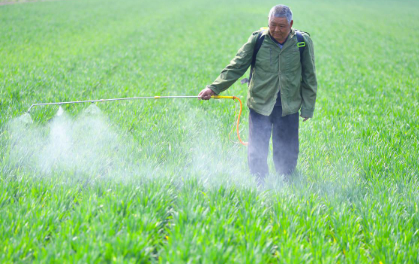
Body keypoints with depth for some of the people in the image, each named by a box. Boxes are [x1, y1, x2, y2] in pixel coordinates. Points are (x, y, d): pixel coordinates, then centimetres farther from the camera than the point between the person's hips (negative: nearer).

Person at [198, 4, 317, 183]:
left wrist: (308, 108, 4)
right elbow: (236, 67, -2)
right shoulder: (257, 40, -6)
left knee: (287, 154, 8)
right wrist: (214, 88, -11)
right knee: (256, 152, -3)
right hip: (260, 104, 0)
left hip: (288, 107, 0)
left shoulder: (303, 42, -3)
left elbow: (309, 78, 5)